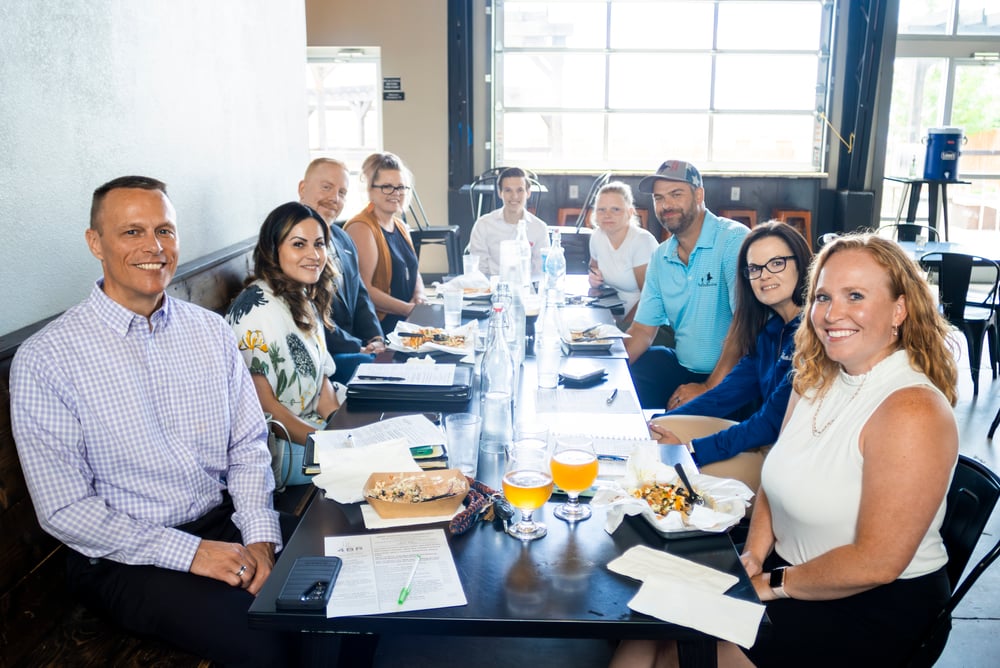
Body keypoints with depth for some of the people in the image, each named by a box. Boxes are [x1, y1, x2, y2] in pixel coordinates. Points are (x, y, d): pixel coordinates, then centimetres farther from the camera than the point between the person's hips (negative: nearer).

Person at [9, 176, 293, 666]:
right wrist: (189, 552, -17)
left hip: (227, 521, 5)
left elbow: (248, 446, 6)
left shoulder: (211, 331, 4)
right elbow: (64, 510, -11)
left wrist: (260, 536, -10)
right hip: (126, 557, -4)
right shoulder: (45, 359, -10)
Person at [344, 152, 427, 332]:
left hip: (406, 325, 9)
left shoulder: (401, 227, 16)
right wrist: (408, 309, -16)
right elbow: (362, 289, -18)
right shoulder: (361, 228, -11)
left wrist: (419, 297, 2)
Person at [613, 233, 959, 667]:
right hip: (792, 569, 7)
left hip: (875, 605, -7)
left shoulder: (911, 412, -24)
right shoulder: (815, 378, 2)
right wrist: (753, 559, -4)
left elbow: (877, 562, -24)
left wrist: (773, 584, -13)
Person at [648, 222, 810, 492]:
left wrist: (691, 450, -22)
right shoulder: (771, 329, 10)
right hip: (766, 439, 8)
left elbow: (774, 421, -21)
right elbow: (731, 391, 7)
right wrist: (656, 425, -3)